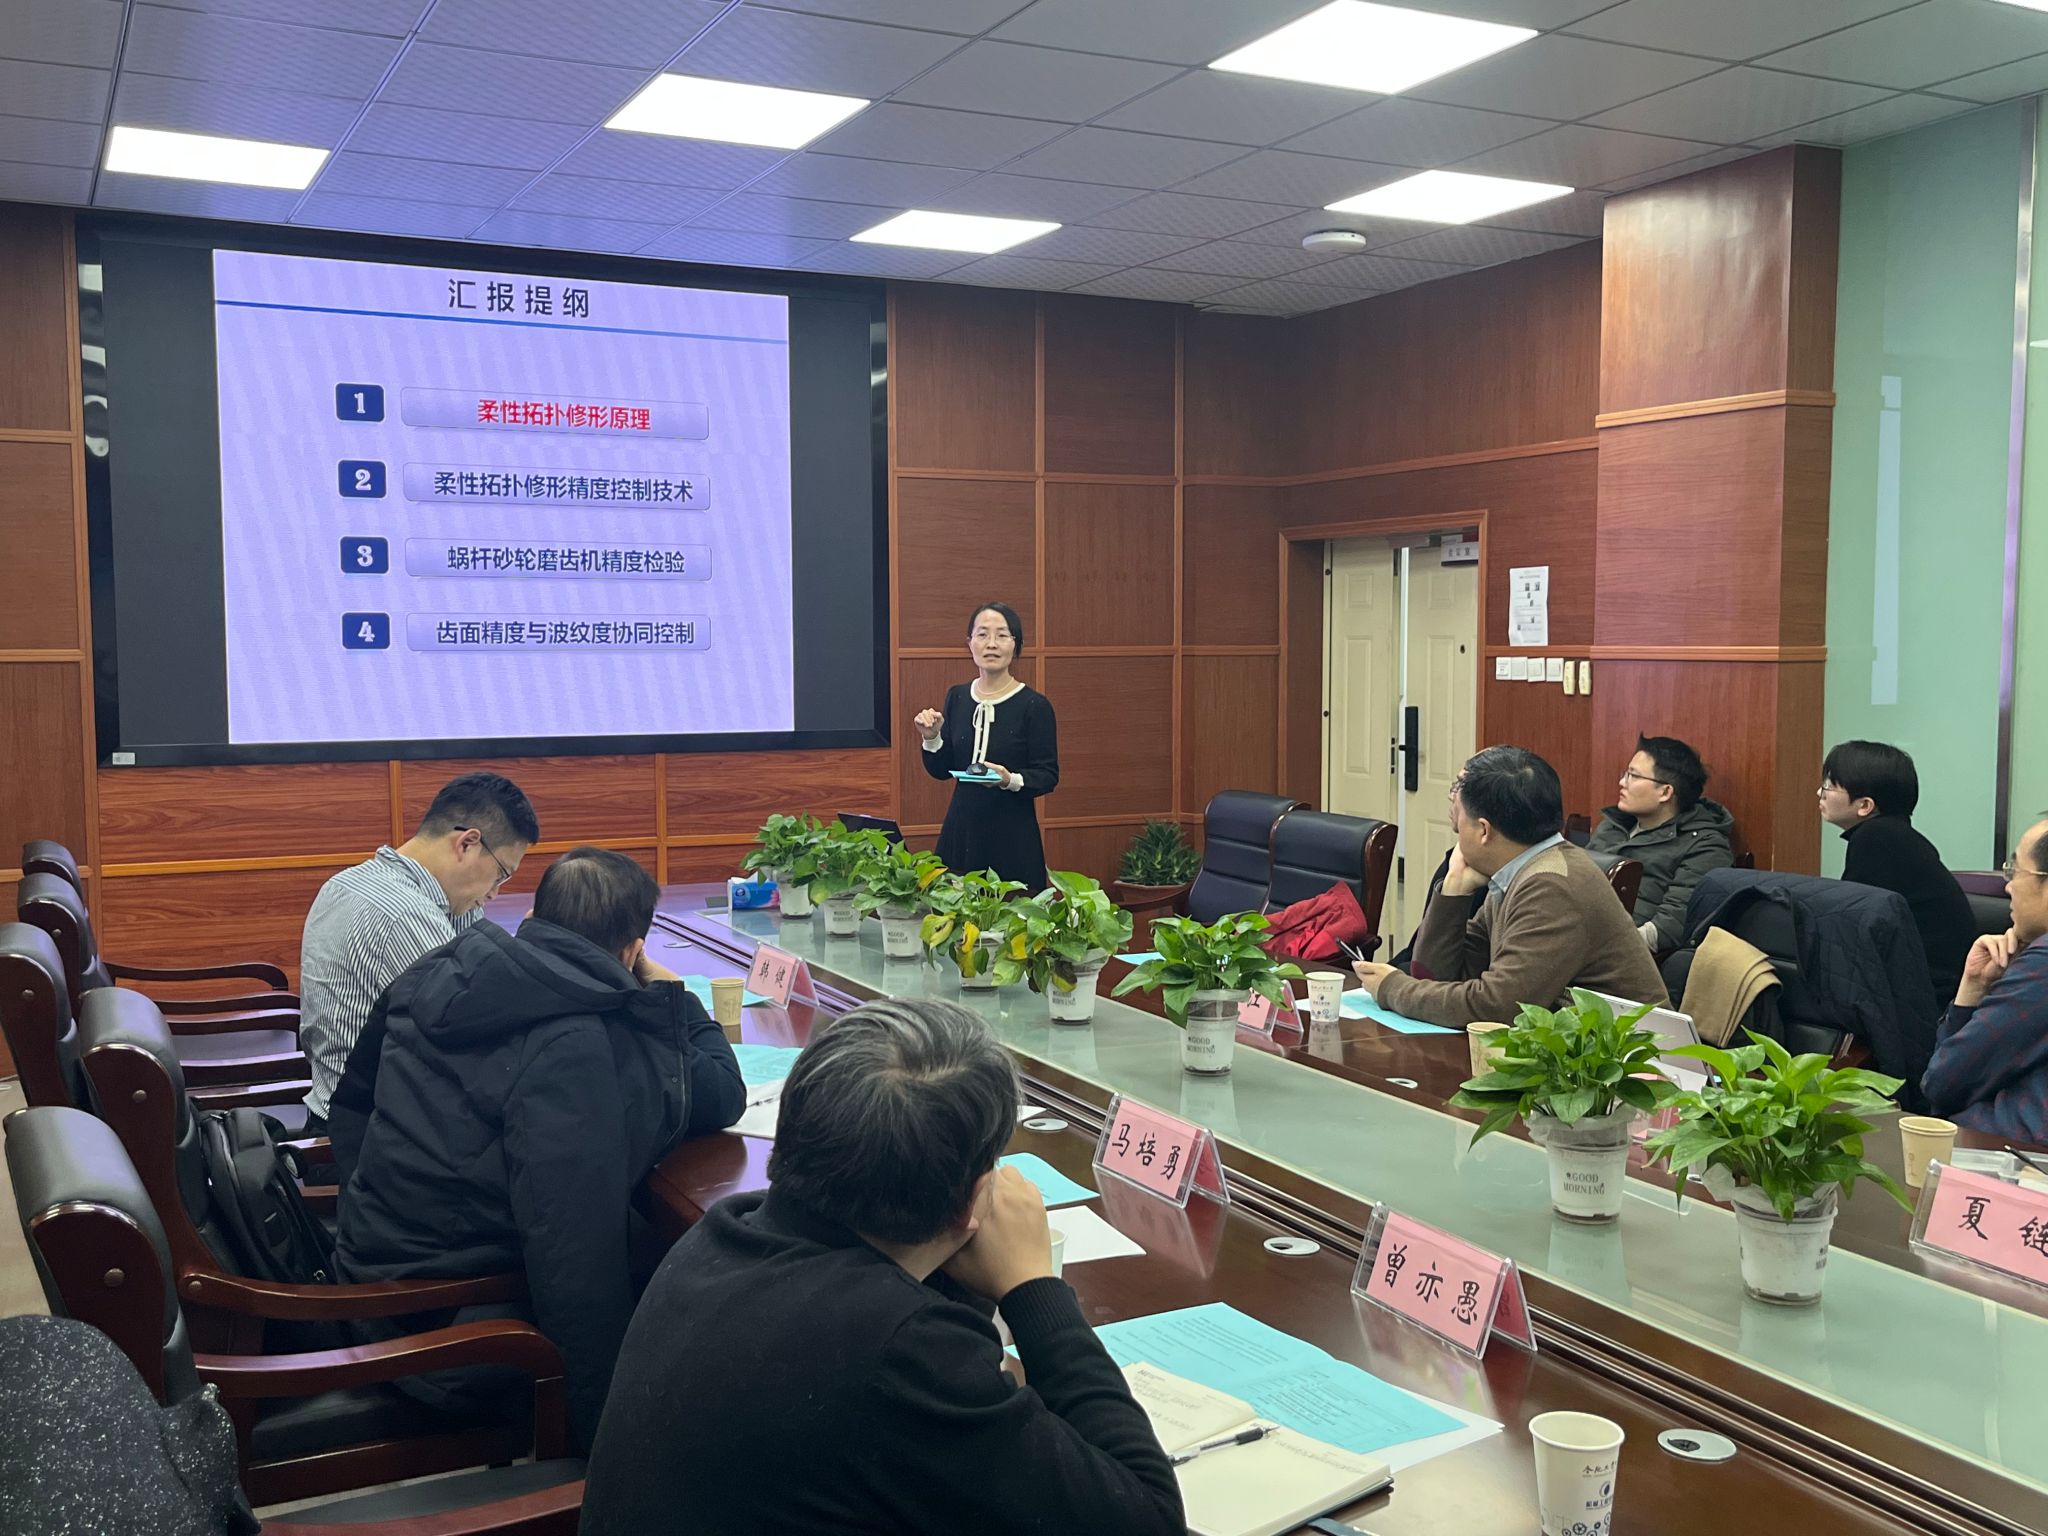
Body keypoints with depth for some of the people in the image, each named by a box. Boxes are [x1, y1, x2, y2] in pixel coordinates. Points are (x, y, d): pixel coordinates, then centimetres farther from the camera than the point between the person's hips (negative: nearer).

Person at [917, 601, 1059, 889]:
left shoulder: (1034, 705, -7)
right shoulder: (957, 697, 7)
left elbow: (1048, 776, -8)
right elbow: (941, 770, 12)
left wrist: (1012, 781, -25)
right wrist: (932, 737, -6)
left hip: (1013, 837, -4)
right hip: (960, 831, 4)